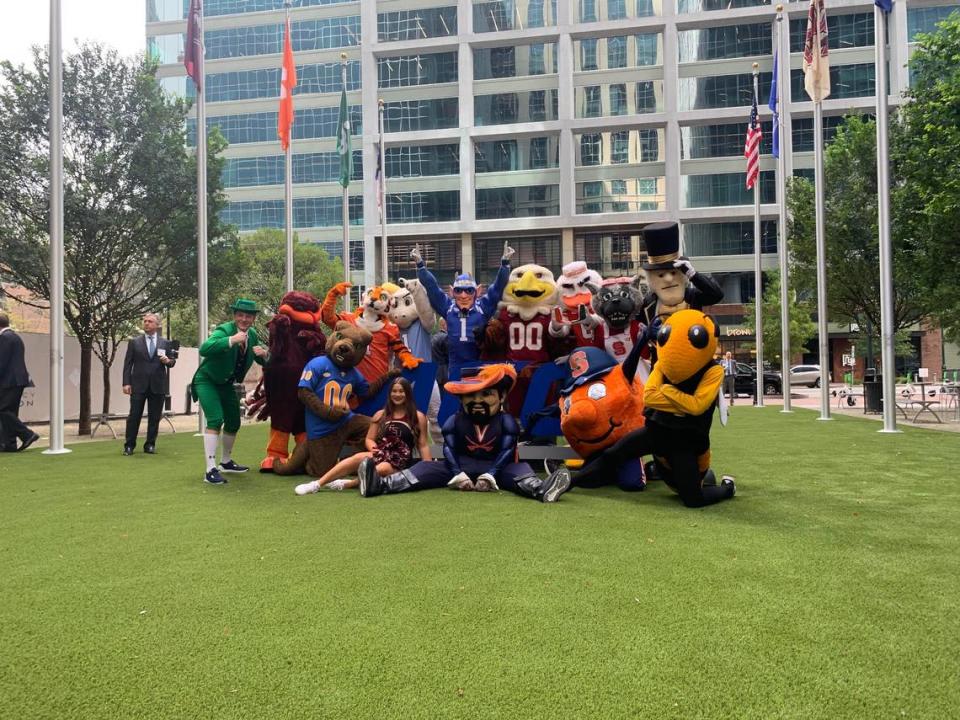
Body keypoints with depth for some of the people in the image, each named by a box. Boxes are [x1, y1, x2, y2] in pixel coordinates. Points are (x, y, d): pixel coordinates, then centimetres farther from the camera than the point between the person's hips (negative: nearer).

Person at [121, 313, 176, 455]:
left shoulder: (165, 343, 10)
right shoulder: (134, 342, 8)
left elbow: (172, 362, 13)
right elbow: (128, 364, 4)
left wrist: (168, 361, -11)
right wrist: (126, 383, -5)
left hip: (158, 386, 1)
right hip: (138, 385, -1)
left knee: (154, 417, 4)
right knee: (134, 416, 0)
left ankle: (150, 445, 14)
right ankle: (129, 445, 8)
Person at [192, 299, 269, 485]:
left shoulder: (253, 335, -5)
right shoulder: (224, 330, -25)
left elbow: (263, 361, 5)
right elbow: (204, 349, -44)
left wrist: (264, 354, -18)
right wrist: (232, 340, -49)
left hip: (226, 384, 8)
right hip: (207, 380, -7)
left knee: (234, 423, 15)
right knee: (215, 420, -23)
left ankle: (226, 462, 37)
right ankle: (211, 470, -20)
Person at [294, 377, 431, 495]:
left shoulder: (418, 417, 4)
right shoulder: (380, 415, 12)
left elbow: (423, 445, 3)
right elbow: (369, 439, 13)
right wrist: (375, 448, -11)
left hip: (401, 463, -2)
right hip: (382, 455, 2)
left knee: (382, 469, -37)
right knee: (358, 457, -30)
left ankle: (347, 483, -30)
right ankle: (317, 484, -33)